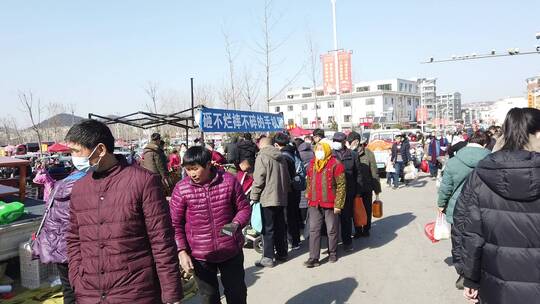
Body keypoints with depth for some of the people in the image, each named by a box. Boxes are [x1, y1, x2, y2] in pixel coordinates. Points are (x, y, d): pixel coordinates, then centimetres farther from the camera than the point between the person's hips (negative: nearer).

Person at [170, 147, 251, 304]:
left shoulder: (229, 181, -9)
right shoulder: (181, 189, -10)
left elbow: (244, 208, 1)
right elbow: (175, 224, -4)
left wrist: (236, 224, -18)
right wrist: (182, 252, -10)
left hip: (231, 251, 1)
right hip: (200, 255, 0)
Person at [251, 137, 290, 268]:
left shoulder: (262, 157, -10)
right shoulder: (281, 157, 13)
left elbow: (258, 180, -15)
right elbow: (287, 178, 18)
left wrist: (254, 196, -6)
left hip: (267, 198, -7)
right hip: (281, 198, 7)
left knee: (268, 229, -3)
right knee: (281, 227, 15)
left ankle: (268, 258, 0)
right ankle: (282, 253, 25)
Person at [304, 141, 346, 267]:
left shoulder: (335, 164, -9)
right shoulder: (312, 164, 10)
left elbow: (341, 185, -10)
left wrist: (338, 204, -14)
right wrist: (308, 195, 14)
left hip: (330, 204, -5)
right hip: (315, 204, 5)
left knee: (332, 230, 10)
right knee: (314, 231, 2)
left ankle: (332, 253, 29)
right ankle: (314, 258, 6)